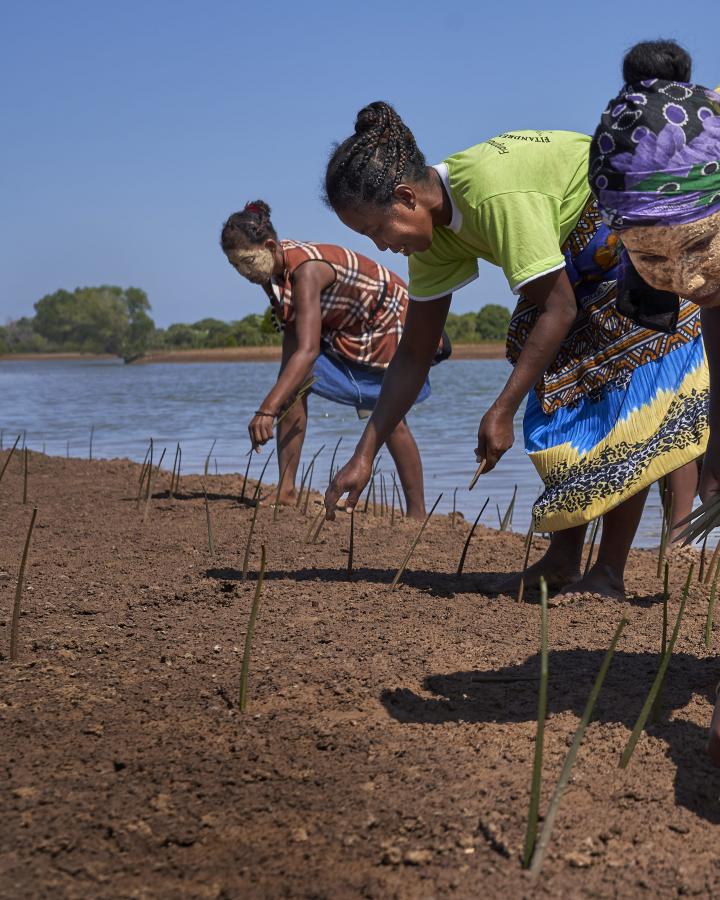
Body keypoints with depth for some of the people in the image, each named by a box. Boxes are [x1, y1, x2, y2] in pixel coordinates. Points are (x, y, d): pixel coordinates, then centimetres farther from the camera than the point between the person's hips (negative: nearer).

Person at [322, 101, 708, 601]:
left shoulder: (497, 194, -35)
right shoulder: (433, 226, -7)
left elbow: (559, 309, -29)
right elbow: (414, 356, -2)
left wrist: (502, 412, -26)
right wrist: (365, 456, -5)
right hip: (586, 258, 9)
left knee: (623, 395, -12)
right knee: (561, 390, 2)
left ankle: (611, 574, -7)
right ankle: (564, 561, 7)